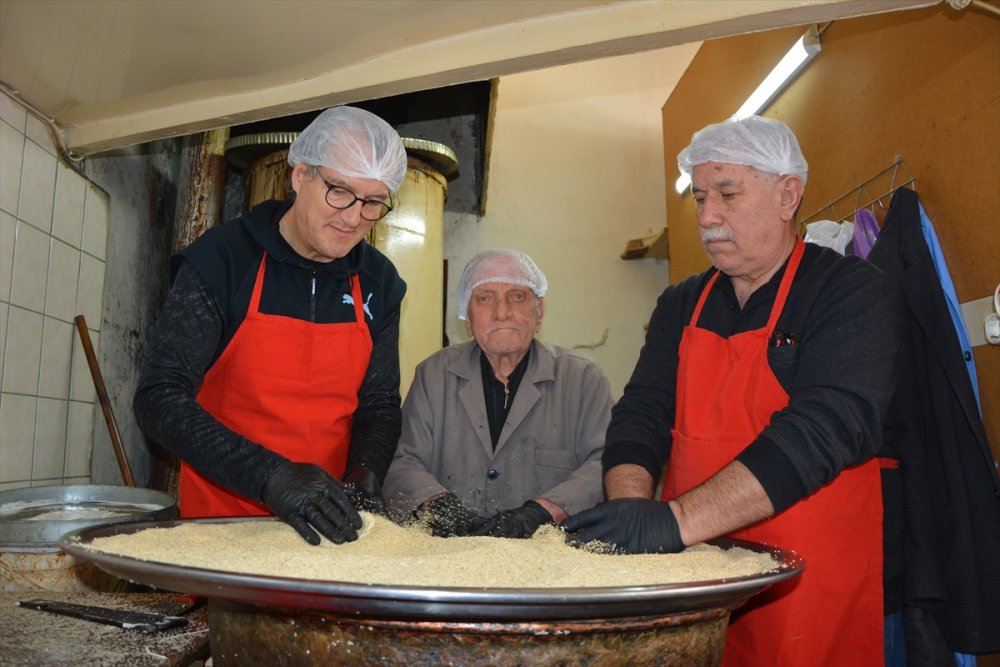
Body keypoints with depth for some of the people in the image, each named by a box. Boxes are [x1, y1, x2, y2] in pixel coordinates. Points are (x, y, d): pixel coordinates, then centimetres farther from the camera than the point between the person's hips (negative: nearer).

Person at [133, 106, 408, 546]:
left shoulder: (378, 282, 5)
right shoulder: (220, 258, -6)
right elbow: (159, 399, -11)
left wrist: (364, 473, -10)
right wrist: (270, 476, -22)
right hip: (219, 521, -2)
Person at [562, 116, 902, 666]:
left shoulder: (853, 293, -9)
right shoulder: (681, 306, 8)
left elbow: (823, 428, -24)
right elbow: (641, 414, 0)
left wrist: (676, 520, -33)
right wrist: (630, 504, -21)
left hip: (810, 587, -4)